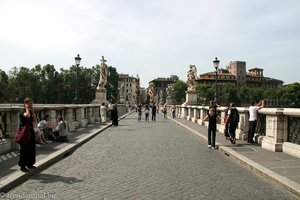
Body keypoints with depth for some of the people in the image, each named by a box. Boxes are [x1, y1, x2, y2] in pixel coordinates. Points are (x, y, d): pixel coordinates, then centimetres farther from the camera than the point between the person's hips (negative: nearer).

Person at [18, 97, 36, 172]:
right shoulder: (22, 111, -10)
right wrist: (27, 108, -16)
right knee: (24, 149, -3)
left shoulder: (31, 111, 13)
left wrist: (32, 110, 0)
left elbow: (34, 119, 1)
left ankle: (30, 164, 24)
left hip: (31, 131, 8)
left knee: (31, 149, 12)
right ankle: (22, 165, 7)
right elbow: (27, 116, -32)